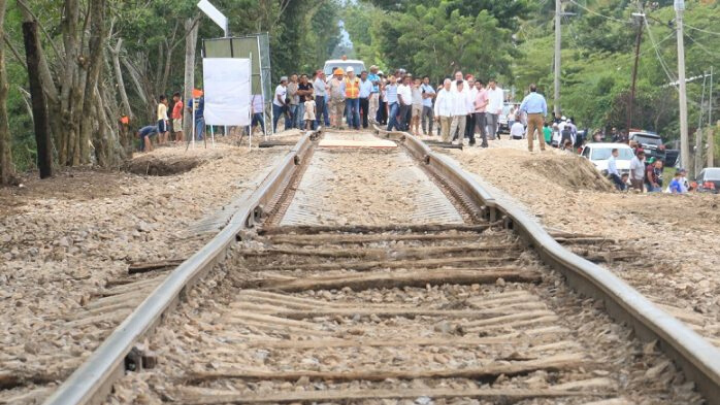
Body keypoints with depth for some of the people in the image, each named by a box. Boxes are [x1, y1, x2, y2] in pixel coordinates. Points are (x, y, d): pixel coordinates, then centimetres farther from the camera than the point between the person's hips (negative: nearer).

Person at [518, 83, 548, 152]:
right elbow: (545, 107, 5)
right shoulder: (541, 97, 1)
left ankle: (530, 148, 7)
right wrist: (544, 116, 15)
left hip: (530, 116, 0)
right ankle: (542, 148, -1)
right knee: (540, 132, 4)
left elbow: (521, 108, -3)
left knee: (530, 132, 7)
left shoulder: (527, 98, -1)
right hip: (539, 115, 0)